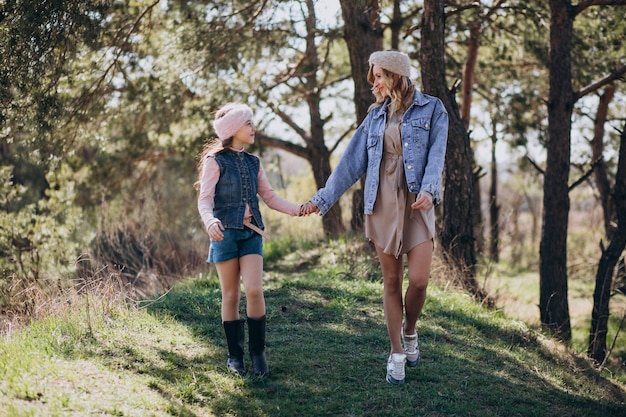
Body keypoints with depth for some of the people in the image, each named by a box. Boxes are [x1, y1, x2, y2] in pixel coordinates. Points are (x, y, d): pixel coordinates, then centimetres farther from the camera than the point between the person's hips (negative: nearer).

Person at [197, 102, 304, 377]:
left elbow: (269, 196, 13)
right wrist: (210, 221, -31)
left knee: (254, 290, -10)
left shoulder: (253, 162, 14)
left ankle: (258, 352, 1)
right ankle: (234, 354, 12)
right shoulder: (215, 161, -2)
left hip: (251, 233, 3)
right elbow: (204, 199, -10)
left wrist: (298, 209, -1)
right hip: (225, 233, -3)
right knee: (231, 295, 1)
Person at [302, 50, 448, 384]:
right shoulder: (376, 116, 13)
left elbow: (436, 155, -9)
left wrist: (429, 190, -27)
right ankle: (397, 353, 12)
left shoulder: (432, 109, 2)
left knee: (419, 280, -11)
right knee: (391, 281, 4)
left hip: (417, 204, -3)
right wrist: (323, 198, 10)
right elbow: (351, 162, 13)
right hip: (382, 205, 3)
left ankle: (409, 332, 18)